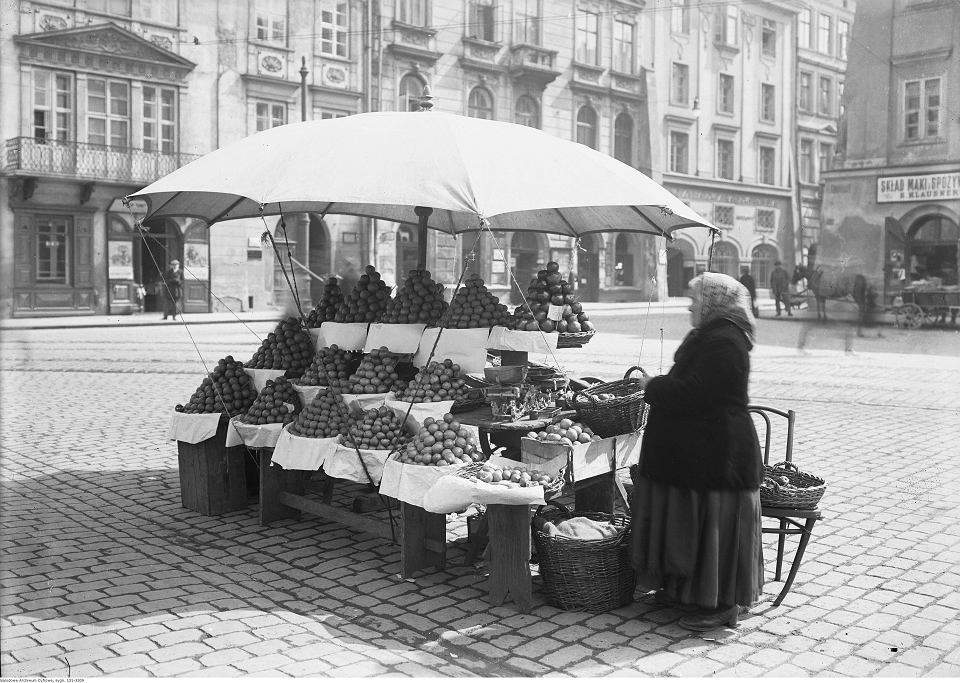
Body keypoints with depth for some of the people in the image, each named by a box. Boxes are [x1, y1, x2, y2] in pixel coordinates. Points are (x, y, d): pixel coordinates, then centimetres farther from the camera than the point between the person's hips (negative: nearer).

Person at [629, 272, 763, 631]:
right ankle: (681, 587, 28)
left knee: (713, 526, -2)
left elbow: (692, 394, -26)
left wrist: (653, 387, -12)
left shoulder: (722, 342, -20)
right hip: (695, 450, 11)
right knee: (687, 521, 17)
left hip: (714, 455, -11)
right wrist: (658, 385, 7)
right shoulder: (709, 336, 15)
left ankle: (720, 604, 9)